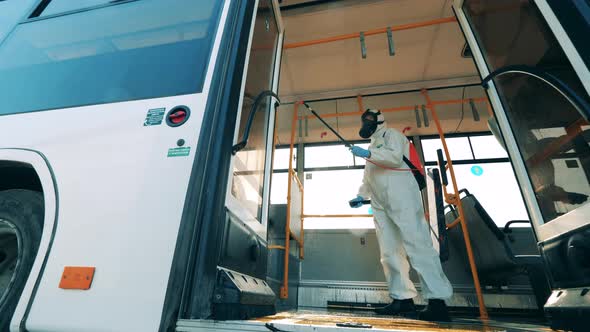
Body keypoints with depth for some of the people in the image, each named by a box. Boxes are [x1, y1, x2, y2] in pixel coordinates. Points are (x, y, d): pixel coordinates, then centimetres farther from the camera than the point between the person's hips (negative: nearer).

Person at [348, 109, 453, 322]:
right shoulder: (373, 145, 30)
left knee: (417, 246, -13)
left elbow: (395, 157, -13)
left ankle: (437, 302, -11)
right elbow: (368, 177, 28)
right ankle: (402, 299, 7)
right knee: (389, 253, 3)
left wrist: (367, 153, -18)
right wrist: (361, 196, 15)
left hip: (401, 200, -8)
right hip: (381, 206, 8)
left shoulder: (391, 135, 8)